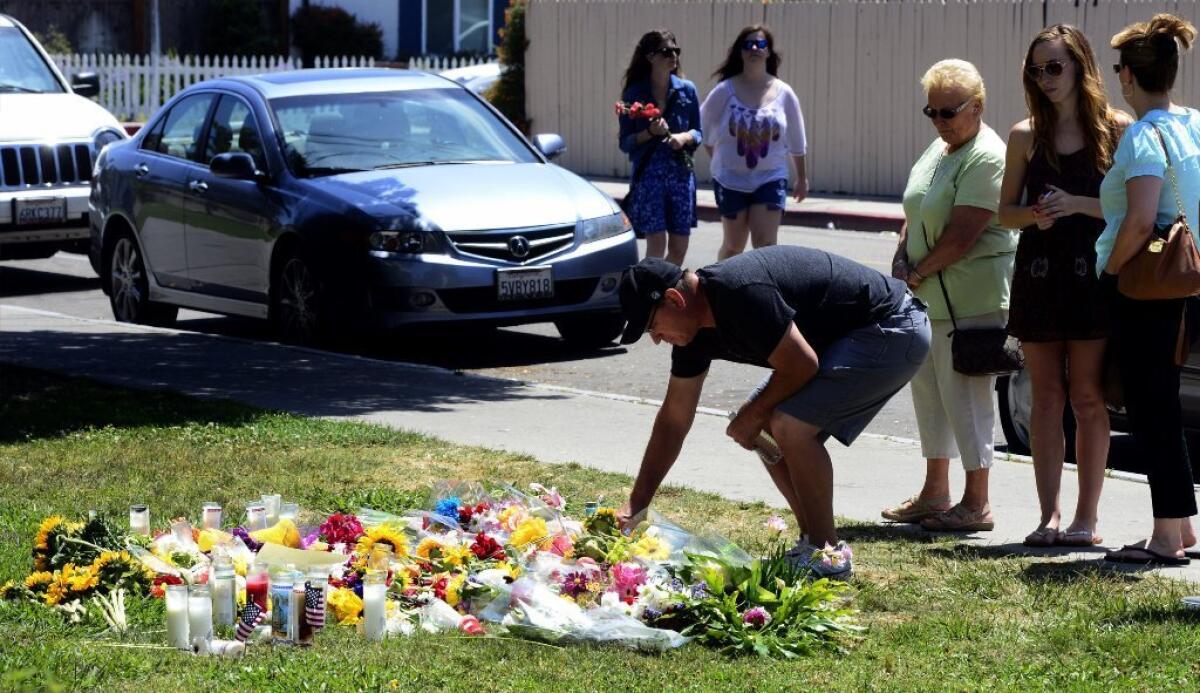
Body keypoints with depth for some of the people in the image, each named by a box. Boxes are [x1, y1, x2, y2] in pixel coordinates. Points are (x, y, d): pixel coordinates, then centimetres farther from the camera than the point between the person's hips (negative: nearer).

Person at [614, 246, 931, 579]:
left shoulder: (739, 293, -28)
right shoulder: (694, 329, 2)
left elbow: (802, 366, -23)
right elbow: (674, 419, 9)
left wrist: (752, 416, -8)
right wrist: (635, 505, 8)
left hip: (892, 329, -10)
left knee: (791, 425, -20)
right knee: (766, 429, 6)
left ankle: (827, 552, -9)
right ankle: (812, 540, 14)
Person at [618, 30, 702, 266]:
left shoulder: (686, 90, 6)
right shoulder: (634, 94, -1)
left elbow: (698, 133, 12)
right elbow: (625, 143, 1)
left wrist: (685, 137, -9)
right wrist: (650, 133, -16)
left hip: (681, 173, 3)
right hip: (648, 174, -3)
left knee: (679, 249, 6)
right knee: (656, 245, -10)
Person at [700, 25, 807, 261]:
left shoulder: (783, 93, 0)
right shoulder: (725, 91, -6)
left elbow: (796, 141, 10)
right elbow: (704, 129, 6)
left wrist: (802, 178, 15)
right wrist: (718, 158, 9)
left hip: (770, 179, 0)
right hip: (731, 179, 0)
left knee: (765, 245, -10)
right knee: (734, 245, 8)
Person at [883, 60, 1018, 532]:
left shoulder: (986, 158, -16)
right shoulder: (939, 148, 14)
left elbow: (962, 236, -21)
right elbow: (915, 213, 20)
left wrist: (918, 273, -10)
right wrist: (902, 259, 3)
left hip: (971, 298, -10)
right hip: (930, 297, 10)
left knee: (963, 395, -7)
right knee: (929, 390, 14)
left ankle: (975, 504, 0)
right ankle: (934, 493, 25)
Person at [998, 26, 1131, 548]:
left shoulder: (1115, 128, -1)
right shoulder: (1025, 135, 8)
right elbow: (1005, 212, 12)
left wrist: (1077, 205, -17)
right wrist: (1036, 215, -9)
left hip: (1093, 276, -3)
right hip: (1038, 275, 3)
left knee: (1087, 398, -1)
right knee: (1046, 398, 5)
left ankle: (1086, 518, 4)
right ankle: (1049, 516, 8)